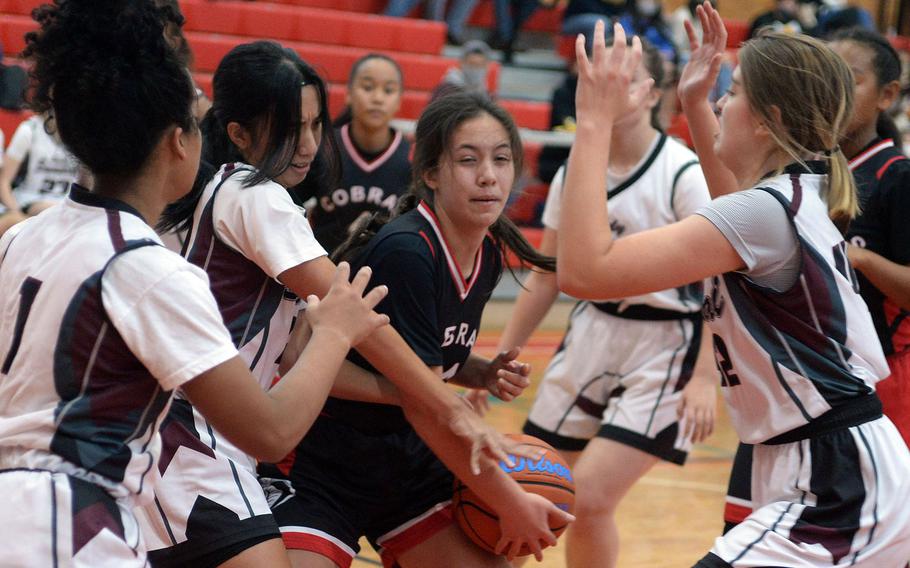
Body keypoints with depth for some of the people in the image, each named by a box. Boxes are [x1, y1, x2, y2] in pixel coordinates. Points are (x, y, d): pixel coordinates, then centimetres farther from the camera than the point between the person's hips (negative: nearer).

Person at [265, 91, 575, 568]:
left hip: (408, 461, 8)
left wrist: (485, 375, -3)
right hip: (321, 467, -8)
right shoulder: (404, 252, -23)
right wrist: (510, 502, -16)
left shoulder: (489, 255, 1)